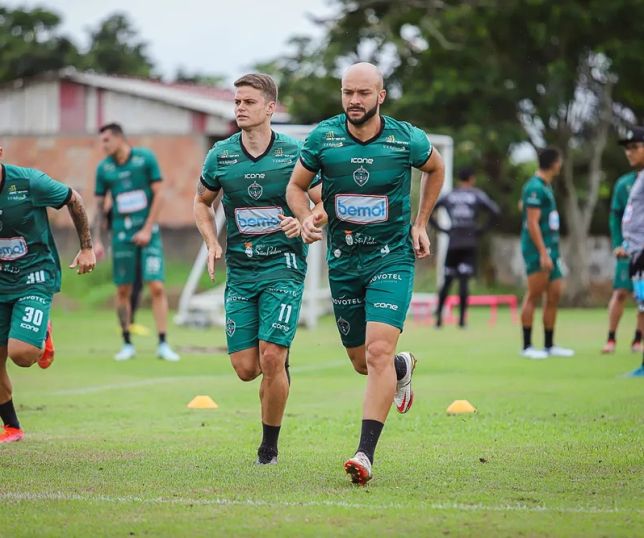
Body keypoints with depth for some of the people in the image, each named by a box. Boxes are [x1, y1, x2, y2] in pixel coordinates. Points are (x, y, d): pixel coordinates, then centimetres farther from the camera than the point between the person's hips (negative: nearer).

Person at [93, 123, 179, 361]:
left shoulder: (146, 158, -4)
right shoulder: (104, 168, 3)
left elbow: (158, 194, -3)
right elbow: (99, 206, 7)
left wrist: (147, 229, -9)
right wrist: (97, 240, 0)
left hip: (147, 231, -2)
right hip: (121, 233, 2)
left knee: (157, 287, -9)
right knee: (123, 290, 3)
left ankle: (163, 344, -6)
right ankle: (127, 345, 14)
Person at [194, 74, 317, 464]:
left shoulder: (295, 153, -4)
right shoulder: (220, 155, 3)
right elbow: (202, 202, 18)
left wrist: (304, 222, -18)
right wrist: (213, 243, 3)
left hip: (283, 266, -3)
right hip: (240, 271, 3)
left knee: (270, 357, -14)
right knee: (246, 368, -2)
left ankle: (270, 446, 4)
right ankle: (281, 364, 36)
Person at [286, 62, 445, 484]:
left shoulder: (407, 140, -7)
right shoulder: (323, 138, -5)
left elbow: (436, 169, 14)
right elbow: (296, 186, 8)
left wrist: (420, 224, 8)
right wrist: (307, 217, -13)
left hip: (392, 257, -3)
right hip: (343, 261, 3)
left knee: (378, 351, -20)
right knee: (361, 361, 12)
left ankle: (366, 454, -21)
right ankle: (402, 369, 49)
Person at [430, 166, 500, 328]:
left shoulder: (448, 196, 10)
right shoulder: (477, 195, 3)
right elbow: (494, 211, -9)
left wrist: (440, 228, 7)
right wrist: (483, 228, -1)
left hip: (452, 243, 2)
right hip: (470, 244, -2)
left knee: (447, 280, 10)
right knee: (464, 280, -5)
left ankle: (439, 315, 5)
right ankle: (462, 318, -11)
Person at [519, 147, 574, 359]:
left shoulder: (545, 187, 16)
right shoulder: (535, 188, -13)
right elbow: (532, 223, -17)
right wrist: (543, 253, -22)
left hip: (551, 249, 9)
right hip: (539, 249, -9)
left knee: (554, 294, 9)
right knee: (534, 296, -6)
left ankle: (550, 346, 15)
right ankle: (527, 346, -3)